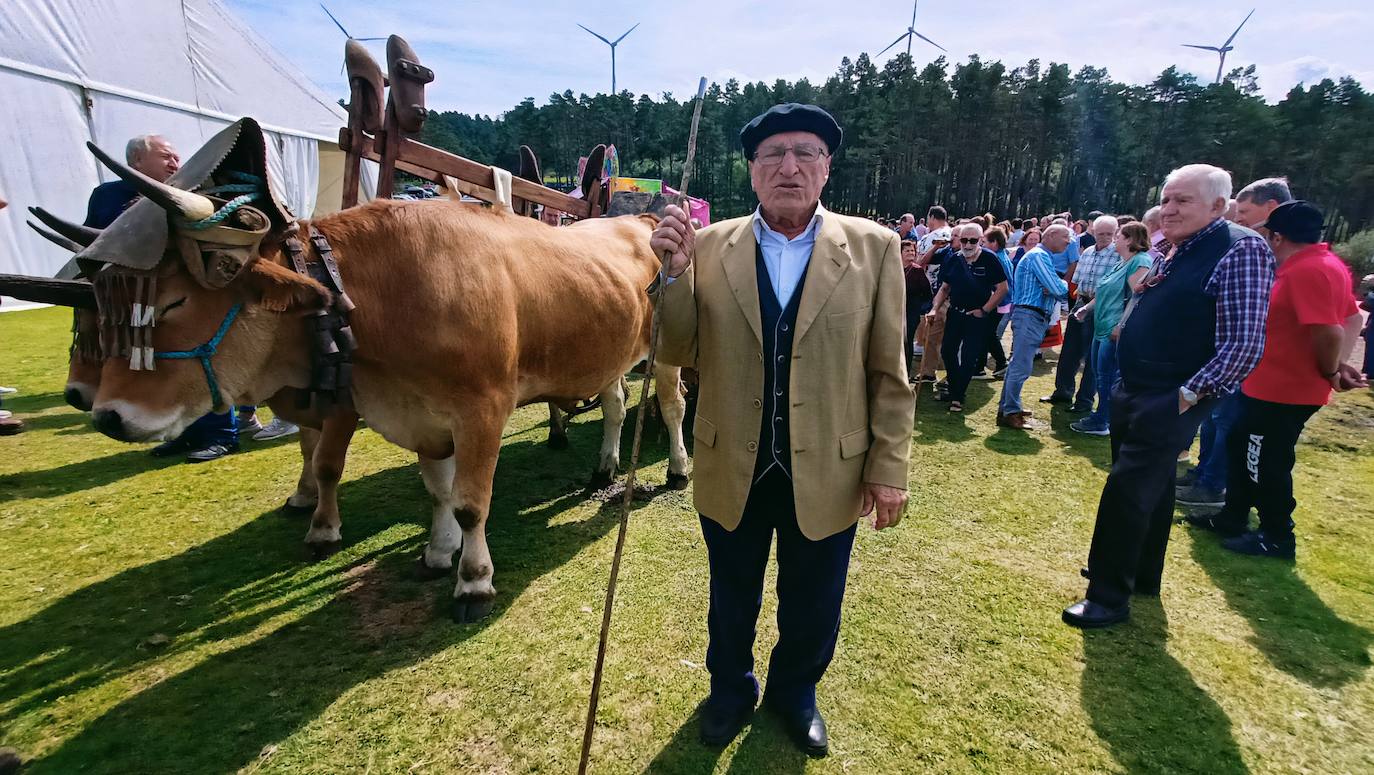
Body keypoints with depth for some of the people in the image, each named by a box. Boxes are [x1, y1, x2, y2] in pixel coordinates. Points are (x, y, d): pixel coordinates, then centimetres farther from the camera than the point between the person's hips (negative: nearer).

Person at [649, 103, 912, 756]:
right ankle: (730, 688, 51)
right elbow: (678, 352, -5)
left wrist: (889, 469, -4)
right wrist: (673, 270, -18)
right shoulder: (709, 245, -4)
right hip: (731, 471, 1)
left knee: (812, 605, 21)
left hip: (827, 474, 0)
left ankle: (795, 692, 51)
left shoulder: (873, 247, -6)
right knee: (731, 597, 23)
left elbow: (889, 373, -4)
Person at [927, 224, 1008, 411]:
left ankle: (958, 396, 9)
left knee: (969, 357, -3)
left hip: (978, 316, -5)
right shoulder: (953, 259, 1)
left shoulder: (989, 258, -13)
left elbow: (1002, 288, -10)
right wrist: (935, 309, -3)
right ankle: (953, 389, 27)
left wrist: (984, 310, -12)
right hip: (955, 312, 5)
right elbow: (944, 288, 9)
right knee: (947, 351, 9)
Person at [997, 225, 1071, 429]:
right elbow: (1058, 289, -17)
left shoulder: (1044, 257, 23)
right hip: (1029, 315, -11)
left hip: (1034, 317, 11)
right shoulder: (1038, 255, -10)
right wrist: (1065, 286, 5)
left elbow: (1057, 291, 17)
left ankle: (1008, 407, 22)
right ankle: (1009, 413, -9)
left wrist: (1060, 289, -6)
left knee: (1017, 365, 14)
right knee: (1021, 367, -11)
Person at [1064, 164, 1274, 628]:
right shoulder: (1173, 252, 11)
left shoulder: (1240, 250, -14)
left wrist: (1188, 395, -19)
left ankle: (1110, 597, 7)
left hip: (1170, 401, -8)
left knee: (1126, 492, -7)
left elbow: (1245, 344, -19)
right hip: (1133, 391, 9)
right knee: (1151, 487, 19)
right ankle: (1142, 576, 36)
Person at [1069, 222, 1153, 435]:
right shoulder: (1120, 263, 18)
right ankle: (1101, 416, 25)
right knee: (1099, 375, 15)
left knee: (1106, 377, -2)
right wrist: (1087, 308, 14)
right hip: (1102, 328, 10)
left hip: (1115, 332, -10)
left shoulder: (1140, 261, -13)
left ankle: (1101, 422, 7)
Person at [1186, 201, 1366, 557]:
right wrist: (1337, 366, 7)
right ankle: (1232, 519, 32)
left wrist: (1330, 372, -11)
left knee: (1266, 465, 4)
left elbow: (1329, 334, -29)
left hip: (1282, 391, -10)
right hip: (1269, 385, 10)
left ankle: (1277, 538, 20)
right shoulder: (1321, 264, 10)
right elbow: (1352, 318, 16)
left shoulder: (1307, 271, -23)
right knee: (1240, 448, 20)